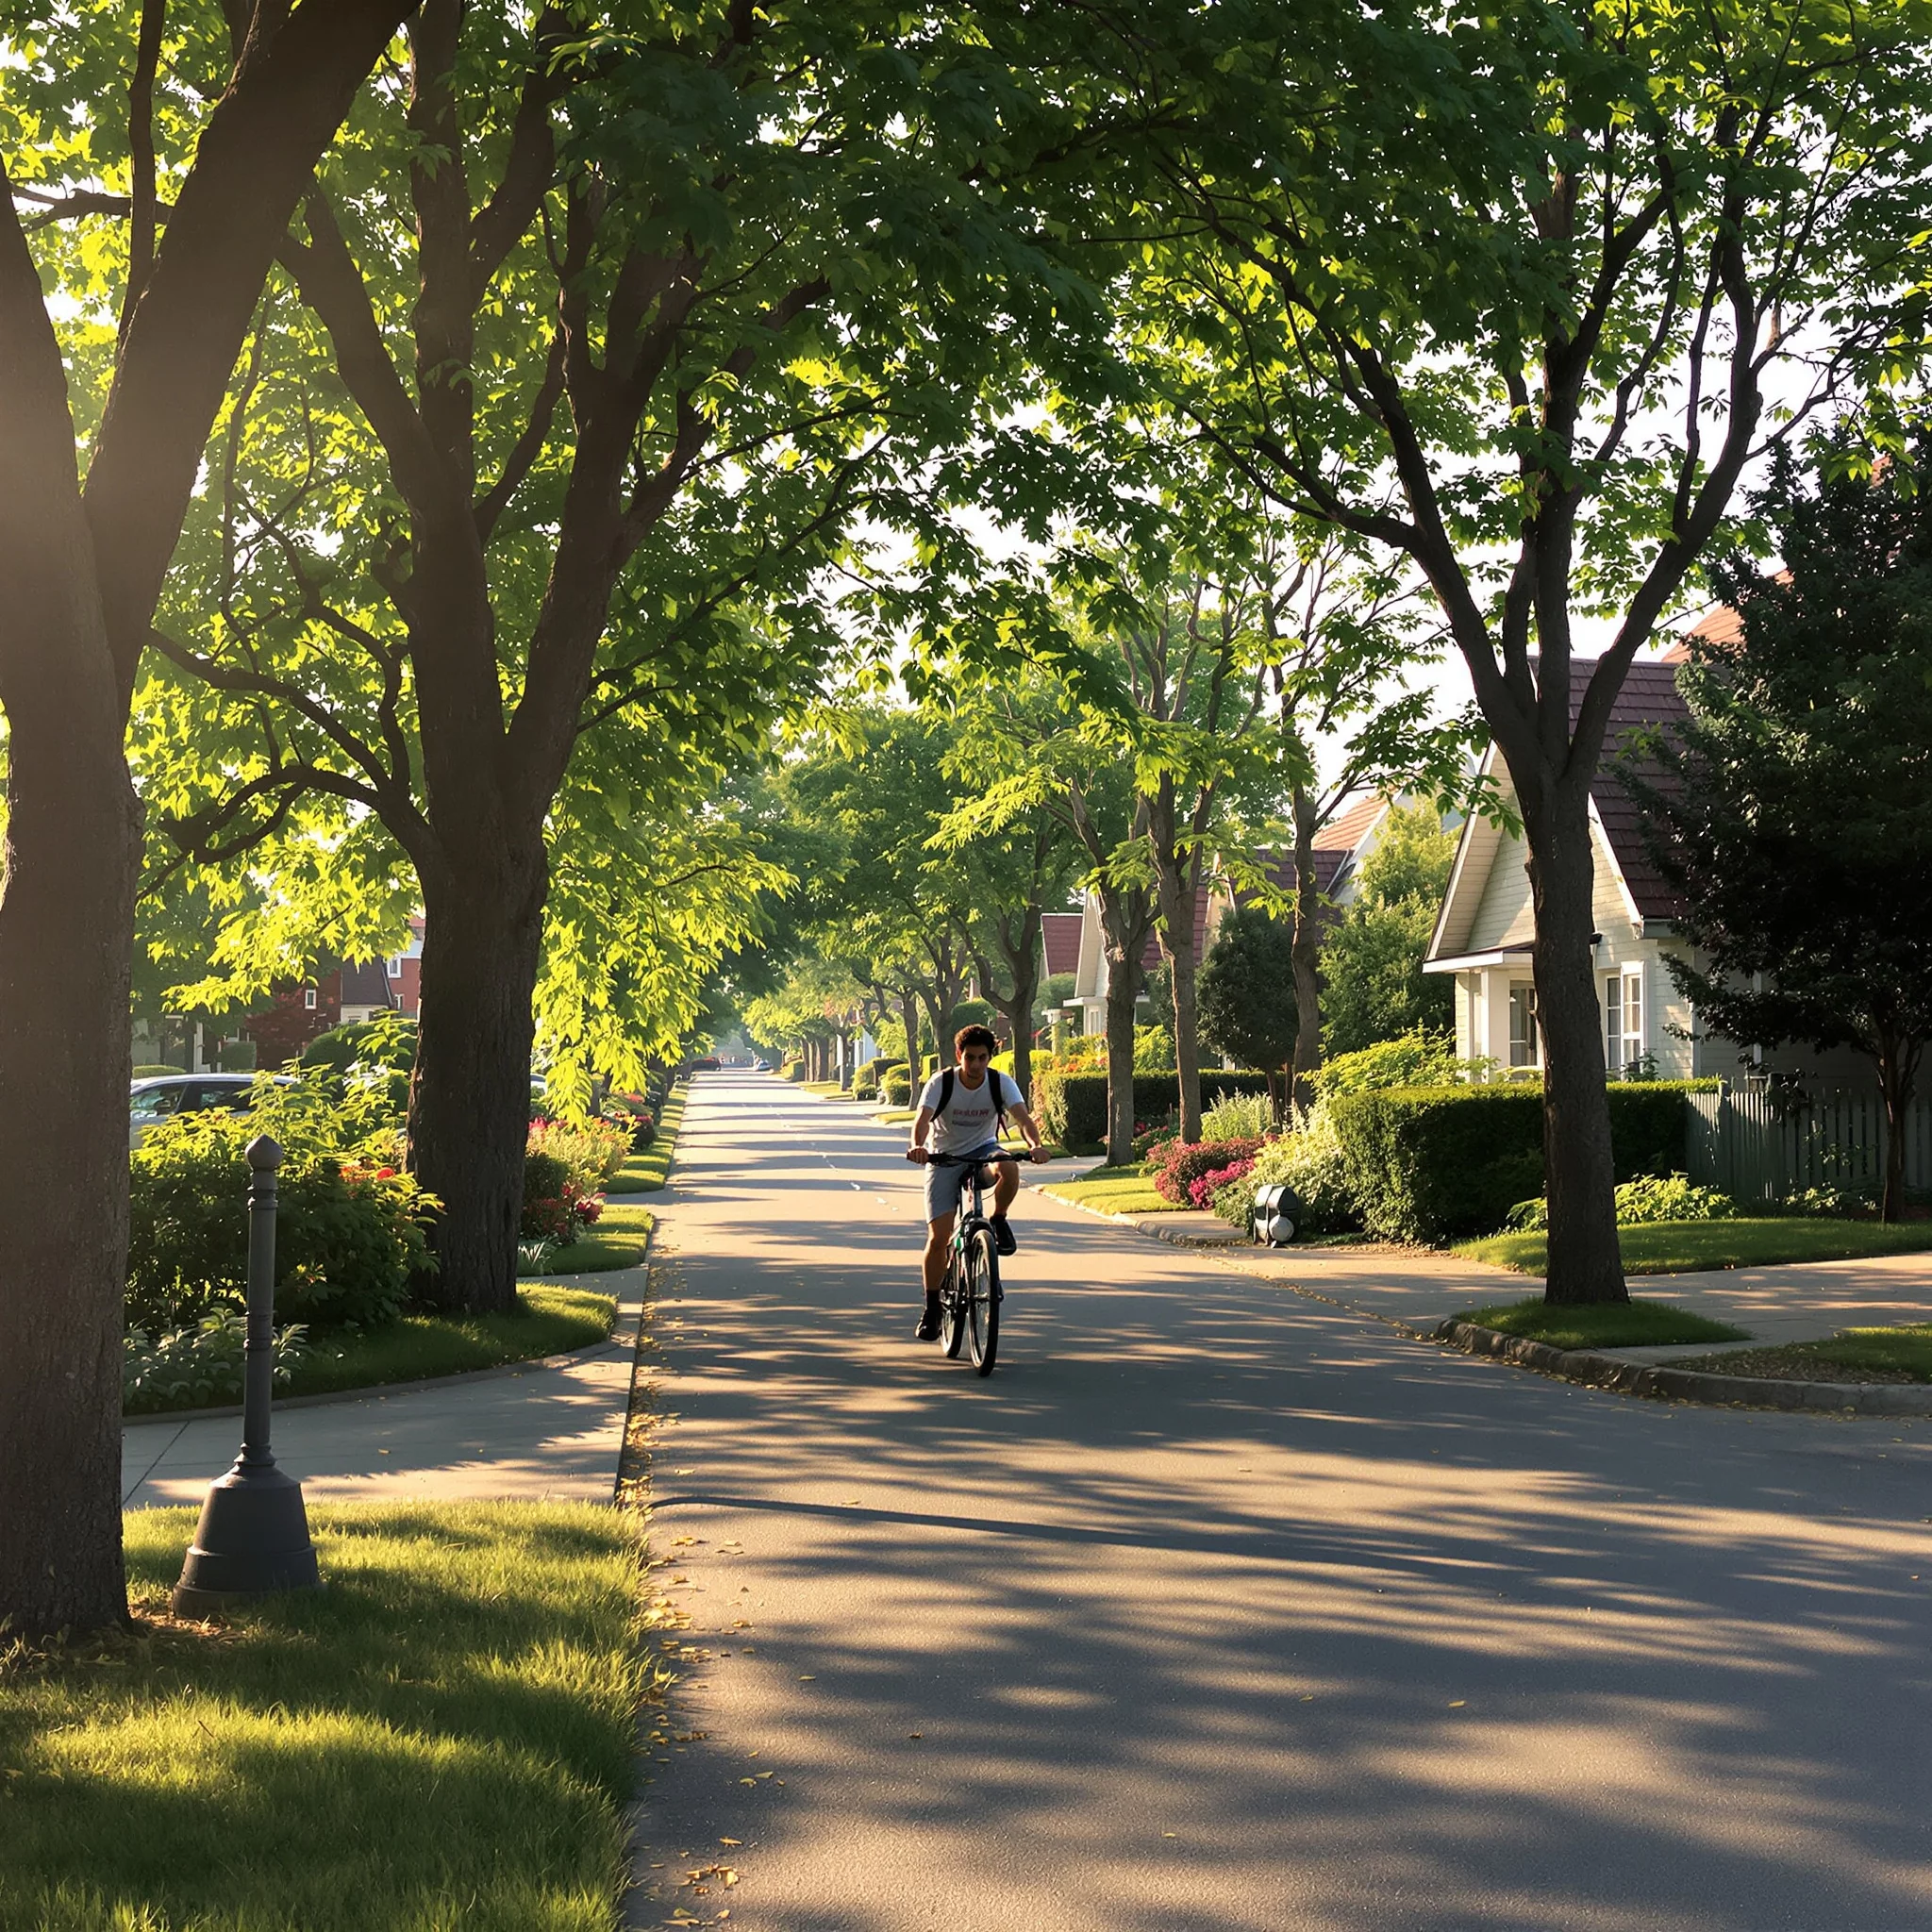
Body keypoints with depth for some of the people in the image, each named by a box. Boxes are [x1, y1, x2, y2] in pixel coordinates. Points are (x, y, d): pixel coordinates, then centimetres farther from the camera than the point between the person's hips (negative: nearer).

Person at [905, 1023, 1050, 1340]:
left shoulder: (1001, 1083, -12)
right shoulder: (941, 1083, -17)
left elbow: (1022, 1117, -25)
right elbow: (922, 1118, -31)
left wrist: (1035, 1144, -47)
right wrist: (917, 1146, -53)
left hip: (983, 1151, 1)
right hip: (943, 1159, -1)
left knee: (1009, 1170, -36)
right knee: (938, 1237, -11)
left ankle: (998, 1222, -5)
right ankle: (932, 1306, 7)